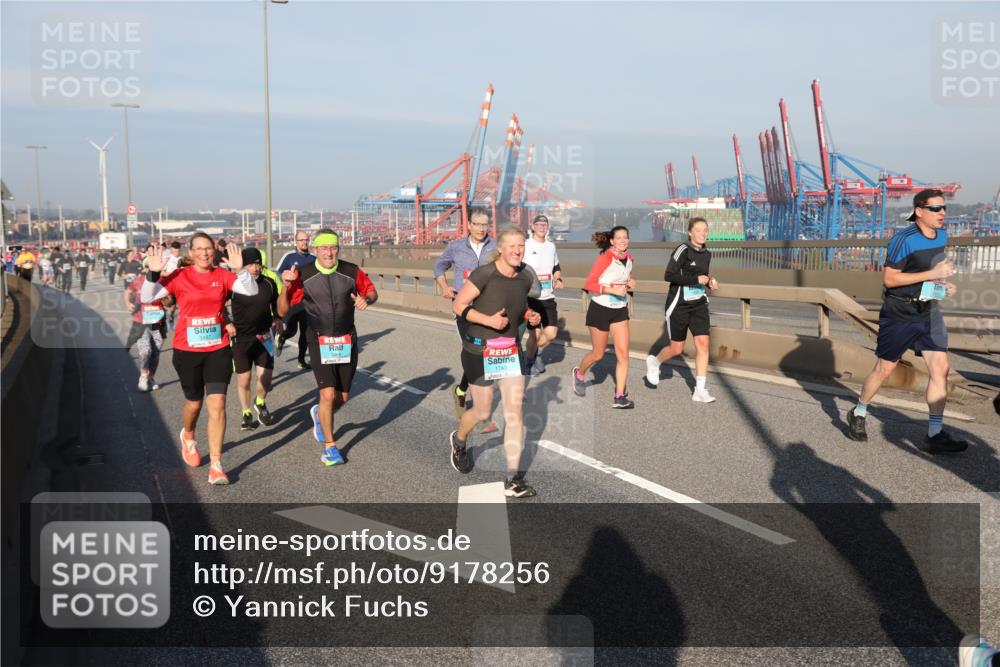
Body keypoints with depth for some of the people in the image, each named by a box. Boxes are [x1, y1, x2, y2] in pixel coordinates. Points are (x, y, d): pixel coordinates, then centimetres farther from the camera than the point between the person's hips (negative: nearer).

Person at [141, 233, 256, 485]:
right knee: (194, 402, 16)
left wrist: (240, 270, -27)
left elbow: (251, 291, -12)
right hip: (187, 350, 0)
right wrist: (153, 273, -24)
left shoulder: (223, 275, -1)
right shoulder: (179, 277, -4)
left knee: (217, 404, -8)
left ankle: (216, 465, -2)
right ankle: (188, 436, 50)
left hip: (218, 349, 0)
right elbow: (147, 297, -10)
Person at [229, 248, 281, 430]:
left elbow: (276, 304, 17)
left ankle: (260, 403, 28)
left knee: (265, 378, -3)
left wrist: (277, 318, 2)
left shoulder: (269, 283, -1)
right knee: (243, 380, 3)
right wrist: (228, 324, -8)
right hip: (241, 338, -2)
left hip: (263, 337, 2)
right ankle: (246, 414, 26)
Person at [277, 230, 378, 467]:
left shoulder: (352, 271, -5)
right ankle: (329, 446, 8)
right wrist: (286, 286, -23)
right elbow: (283, 311, -6)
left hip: (347, 341, 2)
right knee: (328, 394, -13)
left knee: (342, 397, 8)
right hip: (319, 342, -2)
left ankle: (319, 414, 44)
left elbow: (372, 291, 11)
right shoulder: (303, 275, -9)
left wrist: (366, 299, -13)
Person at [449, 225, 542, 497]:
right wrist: (488, 320, -25)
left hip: (511, 350, 5)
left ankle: (513, 479, 6)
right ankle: (458, 440, 44)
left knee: (515, 411, -2)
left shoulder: (526, 277, -1)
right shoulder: (484, 274, -19)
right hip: (479, 351, -5)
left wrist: (531, 316, -4)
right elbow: (458, 305, -13)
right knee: (482, 412, 8)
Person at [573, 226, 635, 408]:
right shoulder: (605, 258, -18)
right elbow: (589, 284, -20)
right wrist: (613, 290, -28)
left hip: (620, 311, 6)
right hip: (601, 309, -5)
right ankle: (579, 374, 39)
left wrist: (630, 283, -1)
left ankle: (620, 396, 1)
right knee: (598, 354, 8)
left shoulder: (628, 258, 3)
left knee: (623, 353, -4)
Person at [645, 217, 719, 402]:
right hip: (679, 304, -6)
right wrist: (696, 279, -25)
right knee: (677, 349, 5)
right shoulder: (683, 250, -14)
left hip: (699, 304, 6)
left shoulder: (706, 254, 9)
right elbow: (668, 275, -22)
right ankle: (654, 362, 39)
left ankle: (700, 391, -4)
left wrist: (709, 283, 4)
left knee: (702, 343, -9)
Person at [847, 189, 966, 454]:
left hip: (928, 311, 6)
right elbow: (889, 279, -18)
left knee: (940, 368, -5)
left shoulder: (942, 236, 6)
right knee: (884, 370, 4)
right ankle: (858, 414, 27)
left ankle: (935, 434, 0)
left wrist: (944, 283, 4)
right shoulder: (903, 240, -17)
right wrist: (931, 274, -22)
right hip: (899, 313, -6)